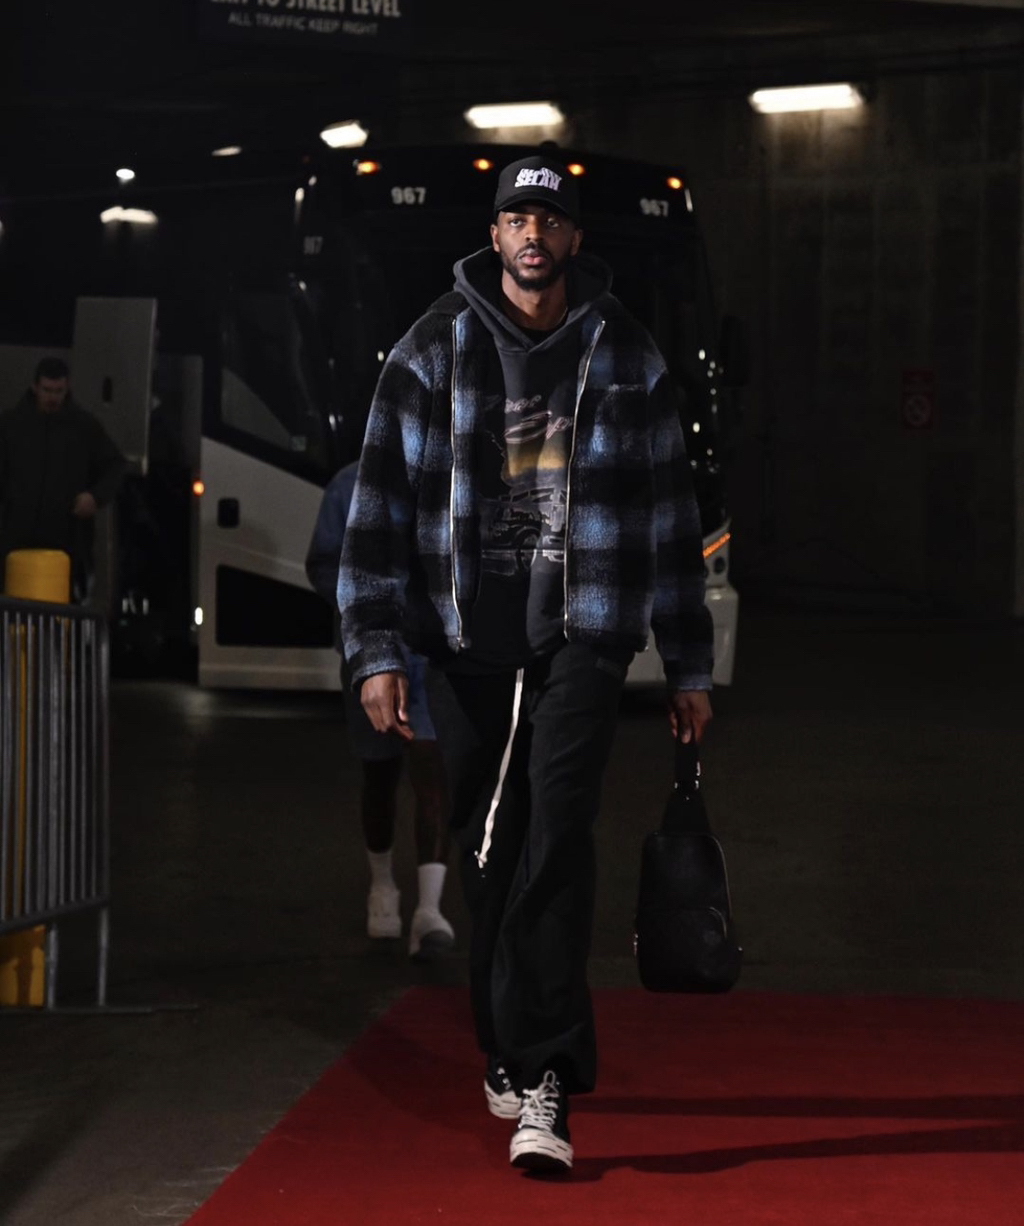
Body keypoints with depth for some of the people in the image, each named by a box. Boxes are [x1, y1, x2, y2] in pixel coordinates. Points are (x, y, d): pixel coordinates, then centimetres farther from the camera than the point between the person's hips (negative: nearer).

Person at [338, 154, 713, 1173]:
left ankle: (540, 1083, -16)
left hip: (583, 635, -1)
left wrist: (688, 667, 10)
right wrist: (375, 649, -7)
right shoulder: (433, 351, 4)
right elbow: (380, 504, 2)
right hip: (465, 639, 1)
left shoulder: (626, 357, 7)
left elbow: (669, 514, 11)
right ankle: (512, 1052, 24)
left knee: (556, 839, -14)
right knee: (487, 855, 7)